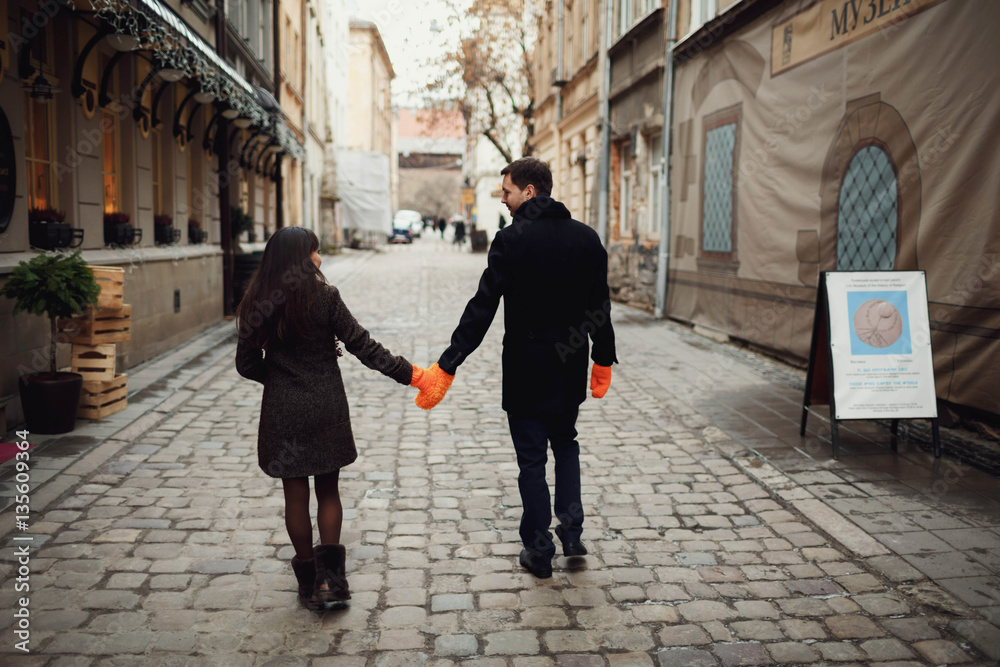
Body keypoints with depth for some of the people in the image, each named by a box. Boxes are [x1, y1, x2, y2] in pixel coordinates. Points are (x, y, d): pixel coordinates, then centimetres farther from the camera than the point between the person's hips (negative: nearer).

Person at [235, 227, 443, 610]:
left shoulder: (257, 304, -2)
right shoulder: (323, 297, -11)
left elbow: (247, 364, 1)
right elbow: (362, 346, -10)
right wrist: (408, 373, -3)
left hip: (282, 411, 2)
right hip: (326, 409, -1)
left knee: (295, 496, 11)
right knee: (328, 491, 14)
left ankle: (308, 581, 20)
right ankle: (329, 575, 5)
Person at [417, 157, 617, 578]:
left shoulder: (512, 239, -14)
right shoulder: (587, 238, 2)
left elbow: (482, 309, -18)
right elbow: (600, 308, 7)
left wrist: (447, 366, -16)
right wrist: (603, 361, 17)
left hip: (527, 372, -5)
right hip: (571, 369, 5)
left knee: (532, 459, 7)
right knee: (566, 445, 25)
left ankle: (539, 554, 16)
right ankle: (571, 533, 18)